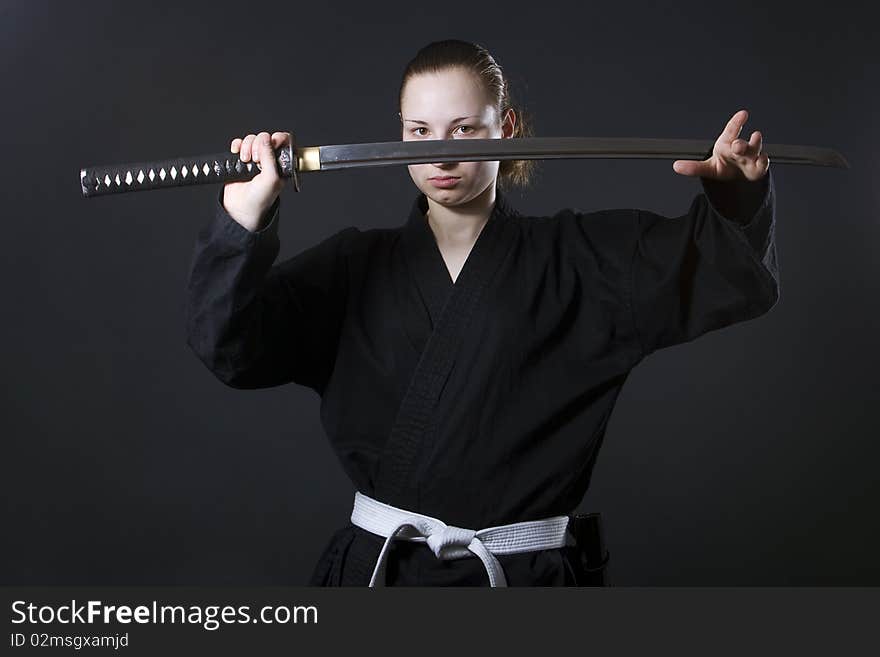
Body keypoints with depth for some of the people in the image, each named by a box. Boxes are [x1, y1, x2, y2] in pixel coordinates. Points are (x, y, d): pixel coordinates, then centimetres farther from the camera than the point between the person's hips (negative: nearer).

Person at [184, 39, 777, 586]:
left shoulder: (579, 259, -1)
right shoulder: (360, 266, 3)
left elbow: (738, 276, -7)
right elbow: (230, 346, -8)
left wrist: (739, 189, -28)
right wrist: (244, 218, -24)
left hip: (523, 575, -1)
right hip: (372, 567, 1)